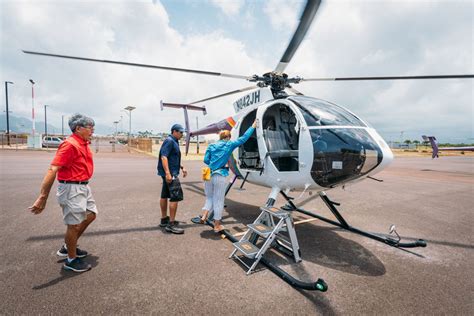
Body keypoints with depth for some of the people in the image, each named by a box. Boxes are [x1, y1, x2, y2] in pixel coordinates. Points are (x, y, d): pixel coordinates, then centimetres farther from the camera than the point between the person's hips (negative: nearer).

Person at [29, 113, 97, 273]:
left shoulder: (84, 144, 7)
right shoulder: (69, 145, -21)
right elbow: (52, 170, -26)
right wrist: (43, 197, -28)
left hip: (83, 186, 10)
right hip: (72, 188, -9)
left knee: (91, 215, 20)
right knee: (73, 224, 4)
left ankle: (67, 247, 36)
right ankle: (71, 260, 23)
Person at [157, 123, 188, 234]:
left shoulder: (174, 142, 18)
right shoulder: (169, 141, -13)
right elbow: (164, 157, -23)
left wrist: (182, 167, 23)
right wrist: (168, 173, -29)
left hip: (170, 173, 11)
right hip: (170, 173, -11)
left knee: (165, 195, 15)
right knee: (176, 196, -12)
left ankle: (164, 219, 27)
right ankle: (171, 224, -7)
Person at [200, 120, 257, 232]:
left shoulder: (211, 146, 11)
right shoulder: (229, 144, 2)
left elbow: (206, 160, 5)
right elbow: (243, 138, 6)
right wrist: (253, 127, 17)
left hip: (208, 175, 4)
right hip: (219, 176, -4)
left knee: (210, 198, 22)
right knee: (218, 200, 6)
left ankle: (204, 216, 4)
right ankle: (217, 225, 16)